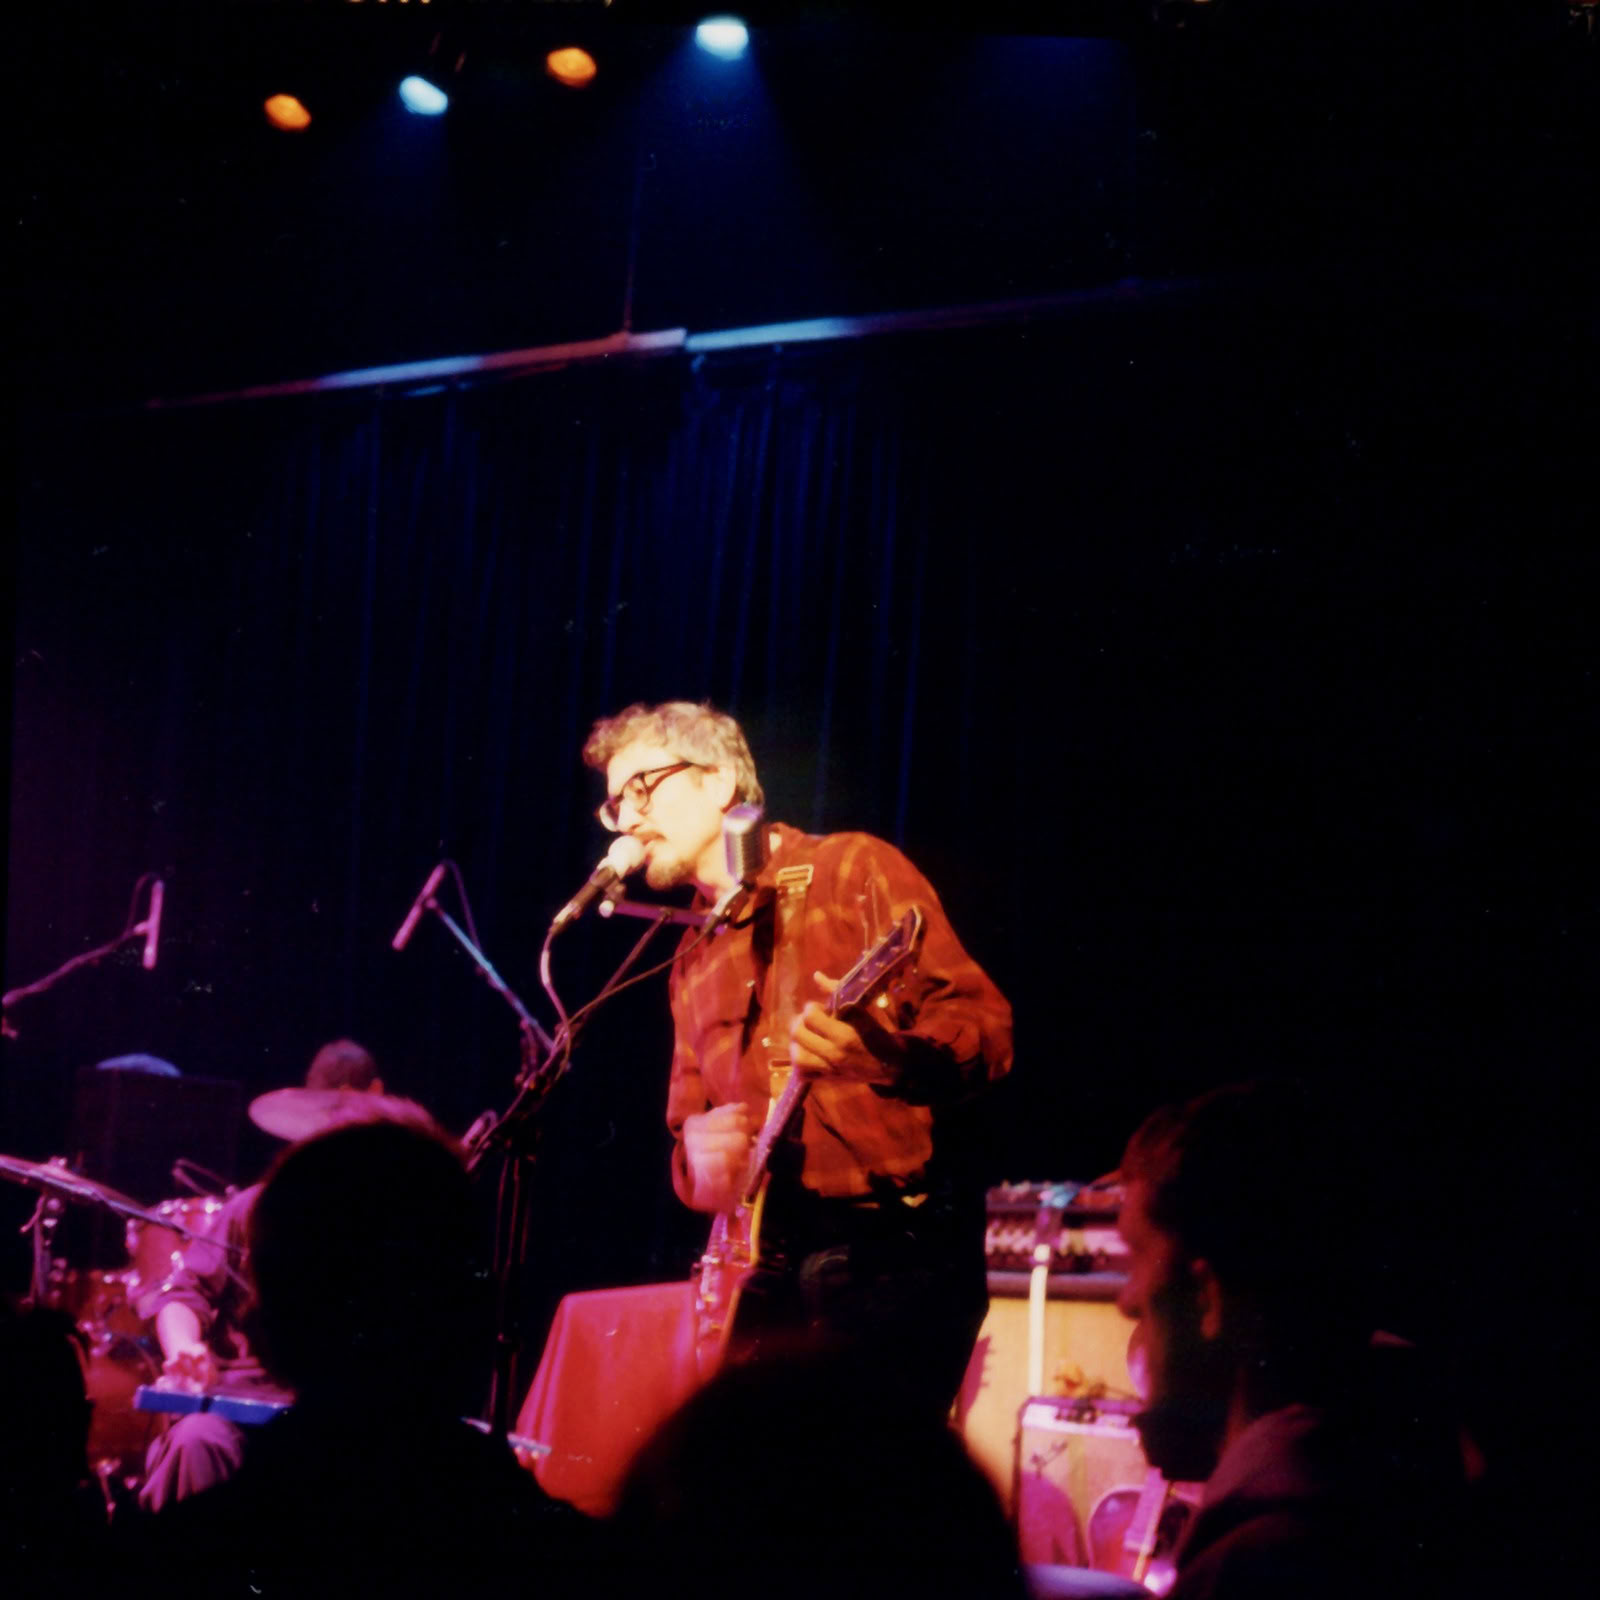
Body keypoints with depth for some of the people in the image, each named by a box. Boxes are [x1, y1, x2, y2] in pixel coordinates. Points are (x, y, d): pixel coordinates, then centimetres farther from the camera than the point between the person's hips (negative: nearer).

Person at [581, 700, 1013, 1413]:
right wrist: (699, 1162, 0)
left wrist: (885, 1055, -26)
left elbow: (986, 1030, -6)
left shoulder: (856, 871, 1)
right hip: (771, 1267, 6)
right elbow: (689, 1124, 25)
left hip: (895, 1253, -6)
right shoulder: (695, 963, 20)